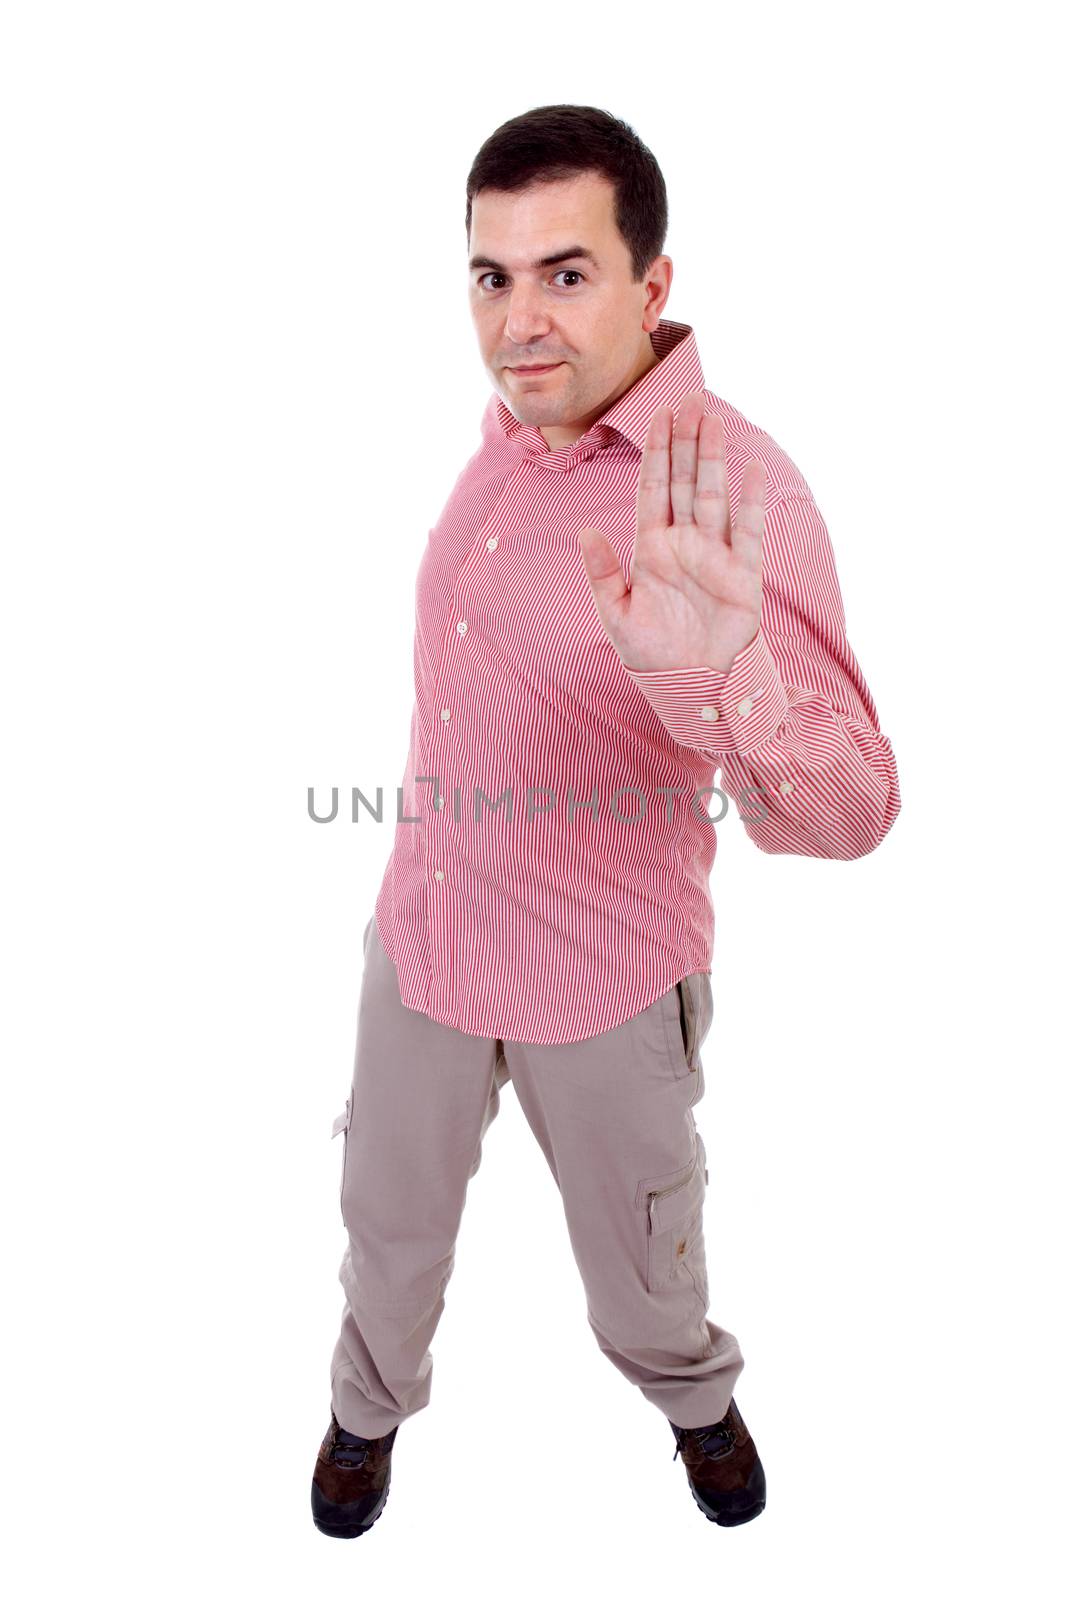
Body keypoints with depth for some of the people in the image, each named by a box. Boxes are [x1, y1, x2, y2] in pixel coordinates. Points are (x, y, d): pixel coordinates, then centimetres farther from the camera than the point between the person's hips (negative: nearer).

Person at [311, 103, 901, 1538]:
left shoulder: (733, 492, -24)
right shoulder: (504, 438, -2)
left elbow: (844, 811, -33)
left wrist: (717, 681, -54)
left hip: (603, 973, -5)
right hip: (423, 932, 5)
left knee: (640, 1244, 21)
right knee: (390, 1213, 23)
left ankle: (694, 1394, 54)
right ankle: (371, 1405, 53)